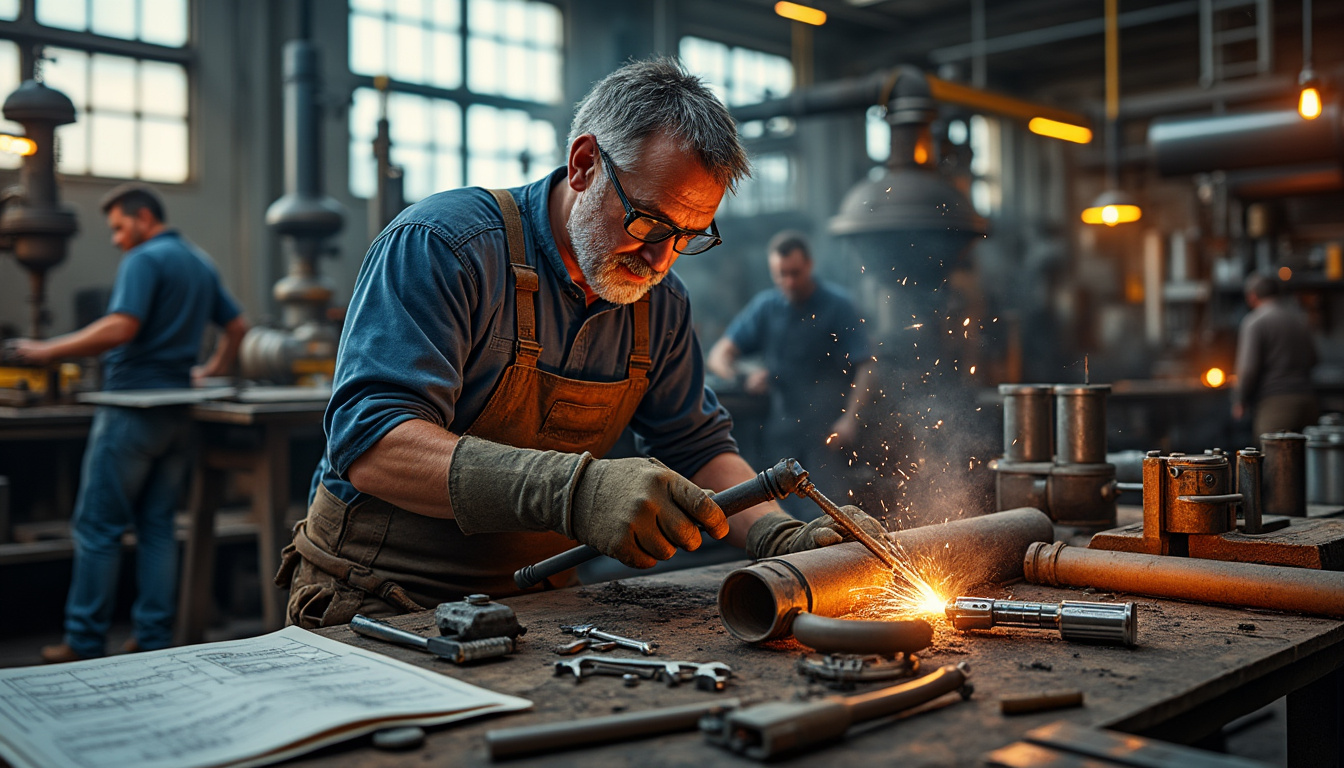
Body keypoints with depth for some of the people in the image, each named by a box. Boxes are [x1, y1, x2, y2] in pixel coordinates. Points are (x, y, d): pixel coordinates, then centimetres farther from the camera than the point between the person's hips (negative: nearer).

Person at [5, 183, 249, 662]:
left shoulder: (144, 260, -10)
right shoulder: (201, 264, 16)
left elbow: (121, 327, -23)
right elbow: (237, 325, 23)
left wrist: (48, 351, -17)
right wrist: (213, 371, 32)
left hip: (132, 409, -8)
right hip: (178, 414, 8)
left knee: (97, 526, -1)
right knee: (157, 525, 9)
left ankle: (85, 642, 3)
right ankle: (154, 638, 10)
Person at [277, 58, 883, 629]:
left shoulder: (659, 303, 5)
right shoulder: (441, 247, -15)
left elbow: (696, 447, 14)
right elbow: (370, 443, -25)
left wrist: (782, 538, -6)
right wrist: (573, 490, -37)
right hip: (379, 612, -5)